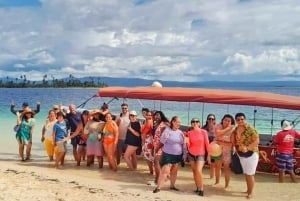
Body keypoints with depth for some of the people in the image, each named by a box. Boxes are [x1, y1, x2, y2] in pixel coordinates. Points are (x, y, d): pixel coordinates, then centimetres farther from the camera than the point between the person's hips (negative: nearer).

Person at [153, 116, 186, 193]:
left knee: (174, 171, 13)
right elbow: (162, 141, -8)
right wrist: (165, 137, -29)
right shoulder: (167, 130, -9)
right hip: (168, 155, -5)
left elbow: (183, 144, 11)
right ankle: (158, 187, -6)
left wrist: (184, 154, 7)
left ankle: (172, 185, 28)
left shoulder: (180, 132, 5)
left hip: (178, 155, 5)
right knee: (165, 171, -11)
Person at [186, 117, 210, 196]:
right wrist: (187, 142, -22)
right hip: (191, 154, 3)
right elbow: (189, 145, 0)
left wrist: (209, 155, -5)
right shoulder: (189, 132, -2)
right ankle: (198, 188, 21)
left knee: (199, 171, -18)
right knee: (194, 172, 8)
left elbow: (207, 143, -4)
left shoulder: (203, 132, -8)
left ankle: (201, 189, -5)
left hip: (201, 154, -3)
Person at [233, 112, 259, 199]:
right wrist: (235, 148, -3)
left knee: (250, 174, -1)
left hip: (251, 154, -6)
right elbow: (234, 142, 13)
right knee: (246, 173, 16)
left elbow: (257, 141, -21)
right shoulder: (235, 130, 1)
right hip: (241, 155, 6)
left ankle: (251, 192, 12)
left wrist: (247, 148, -28)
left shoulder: (250, 129, -18)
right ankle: (248, 189, 32)